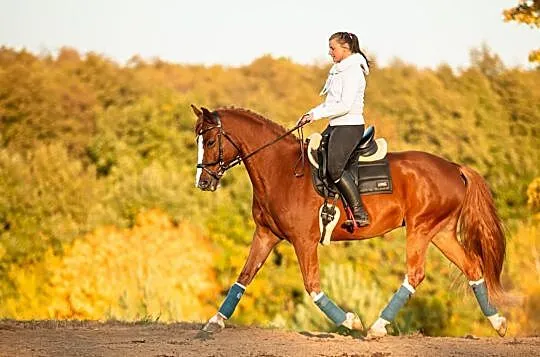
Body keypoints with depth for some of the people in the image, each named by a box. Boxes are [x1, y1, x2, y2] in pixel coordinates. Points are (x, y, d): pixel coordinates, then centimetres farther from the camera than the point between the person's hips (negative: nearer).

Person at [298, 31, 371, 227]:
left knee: (334, 169, -22)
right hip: (335, 126, 11)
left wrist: (316, 114, -19)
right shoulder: (339, 70, 16)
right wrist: (310, 114, 8)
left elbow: (345, 105, -22)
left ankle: (360, 214, -19)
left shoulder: (353, 71, -14)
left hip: (350, 126, -11)